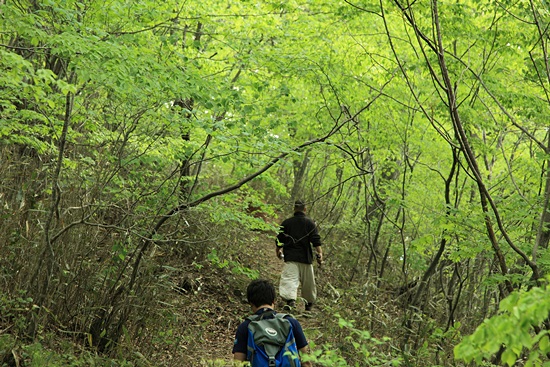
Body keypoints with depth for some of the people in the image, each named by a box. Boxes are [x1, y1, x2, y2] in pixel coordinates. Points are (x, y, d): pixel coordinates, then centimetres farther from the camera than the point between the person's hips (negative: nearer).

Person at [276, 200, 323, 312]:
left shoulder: (286, 223, 7)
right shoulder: (310, 223, 2)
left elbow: (279, 240, 13)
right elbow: (316, 240, -8)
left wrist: (278, 251, 29)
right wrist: (319, 253, -7)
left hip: (290, 256, 0)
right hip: (305, 257, 0)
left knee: (289, 278, -12)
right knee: (308, 282, 14)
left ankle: (290, 299, -35)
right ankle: (309, 304, 27)